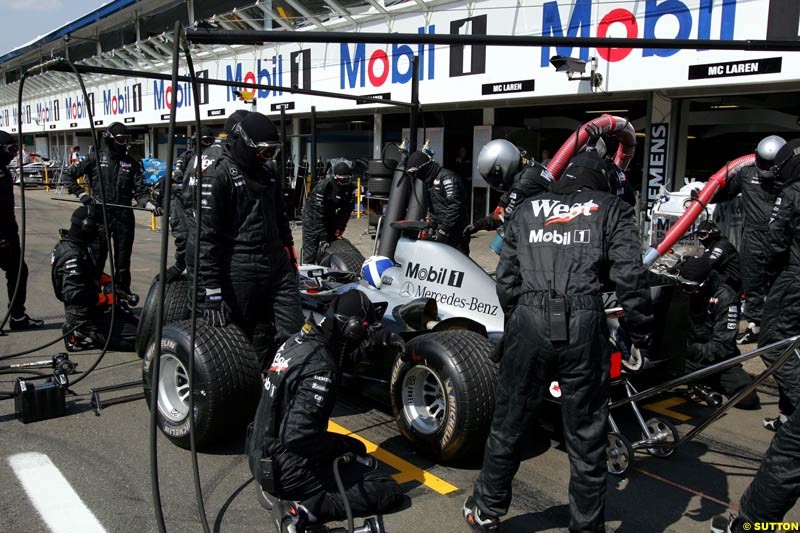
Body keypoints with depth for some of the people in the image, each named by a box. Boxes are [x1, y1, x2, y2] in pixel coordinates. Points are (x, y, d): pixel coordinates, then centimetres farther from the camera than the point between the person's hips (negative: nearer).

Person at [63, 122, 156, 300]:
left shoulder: (132, 163, 7)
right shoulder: (96, 159, 1)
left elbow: (140, 191, 2)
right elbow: (69, 174, 6)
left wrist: (151, 205, -16)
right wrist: (82, 195, -5)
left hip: (124, 217, 2)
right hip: (100, 216, -2)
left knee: (123, 258, 10)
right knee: (97, 257, 4)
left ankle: (122, 289, 24)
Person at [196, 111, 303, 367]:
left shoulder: (268, 173, 17)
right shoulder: (217, 175, -8)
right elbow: (206, 236, -13)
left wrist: (290, 258, 26)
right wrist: (212, 291, -16)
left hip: (278, 268, 7)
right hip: (240, 273, -7)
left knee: (293, 335, 2)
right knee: (251, 340, 2)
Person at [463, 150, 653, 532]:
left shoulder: (526, 210, 20)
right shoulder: (612, 209, 14)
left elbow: (506, 280, 14)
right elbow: (628, 278, 0)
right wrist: (640, 335, 7)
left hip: (529, 324, 2)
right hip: (583, 327, -2)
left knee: (509, 423, 17)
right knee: (586, 436, 11)